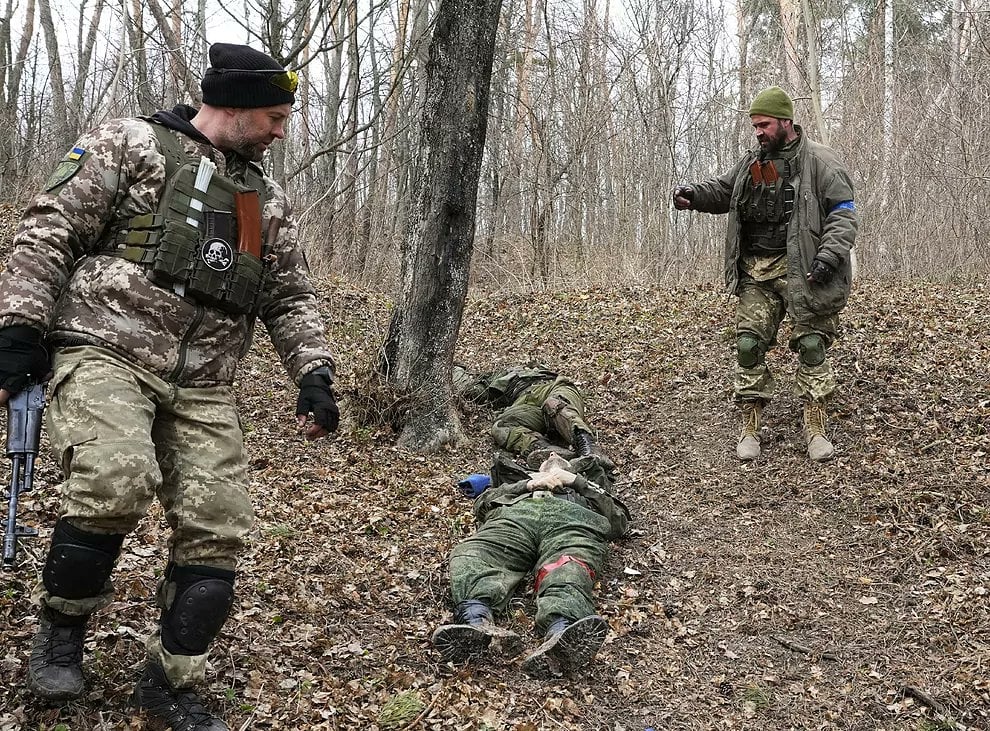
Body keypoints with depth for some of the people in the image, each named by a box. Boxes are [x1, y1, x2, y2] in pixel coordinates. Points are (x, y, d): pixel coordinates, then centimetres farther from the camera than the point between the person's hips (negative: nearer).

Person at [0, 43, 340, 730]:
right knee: (117, 483, -29)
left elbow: (291, 297, 19)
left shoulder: (268, 199, 19)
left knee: (218, 526, -5)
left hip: (201, 388, 5)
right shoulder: (130, 145, 4)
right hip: (106, 351, -5)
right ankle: (63, 622, 1)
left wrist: (314, 374, 3)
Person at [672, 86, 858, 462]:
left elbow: (843, 213, -5)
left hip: (800, 269, -4)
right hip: (755, 272, 5)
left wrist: (829, 257, -19)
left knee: (812, 344, -3)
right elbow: (721, 191, 24)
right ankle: (750, 427, 6)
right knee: (749, 344, -2)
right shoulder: (751, 163, 16)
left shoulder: (819, 161, -1)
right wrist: (693, 193, 1)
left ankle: (815, 428, 5)